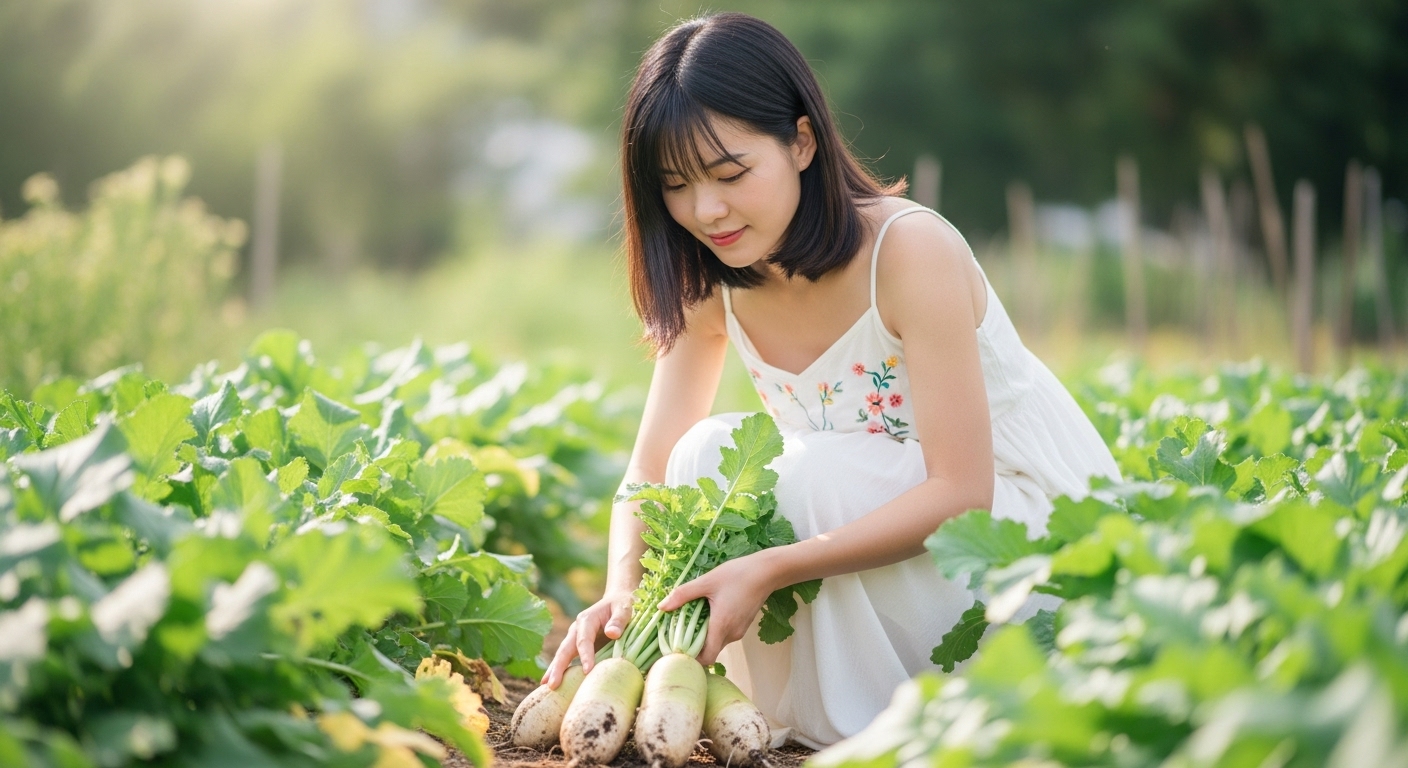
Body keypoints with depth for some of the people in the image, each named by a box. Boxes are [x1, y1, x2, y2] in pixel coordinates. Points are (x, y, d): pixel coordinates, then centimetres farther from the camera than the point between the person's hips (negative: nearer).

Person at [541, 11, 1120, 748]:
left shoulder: (910, 251, -25)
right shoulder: (710, 286, -5)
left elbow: (960, 493, -29)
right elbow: (651, 468, -6)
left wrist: (770, 569, -37)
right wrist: (621, 594, -27)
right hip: (901, 517, 7)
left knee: (817, 478, -30)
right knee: (707, 455, -15)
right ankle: (823, 723, -4)